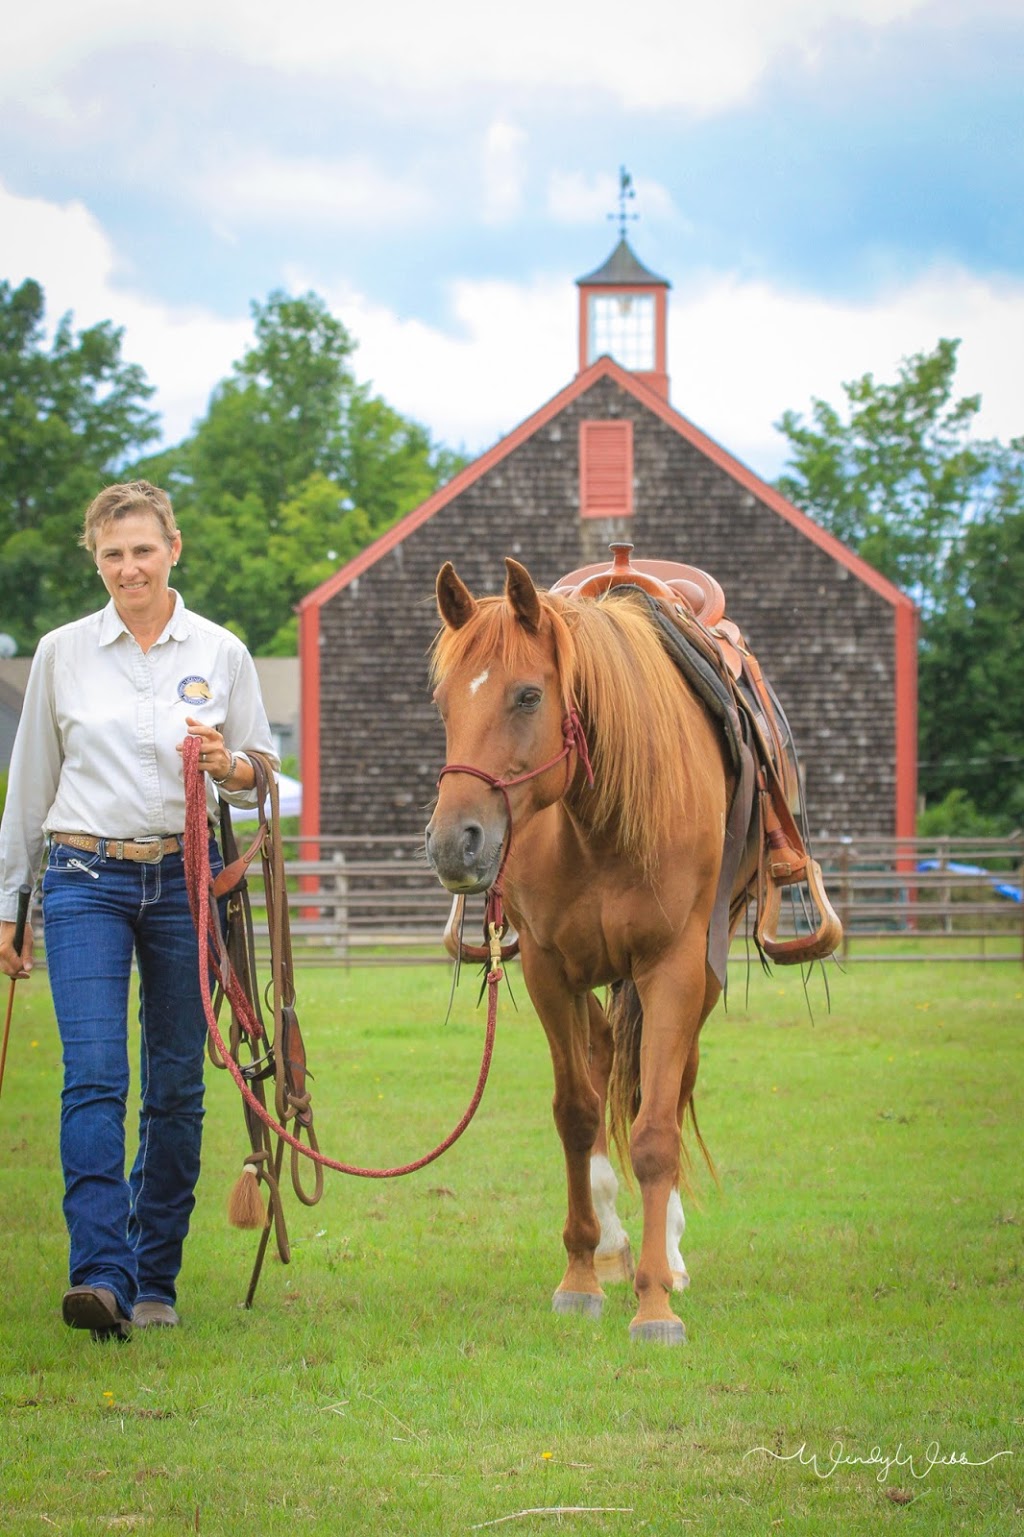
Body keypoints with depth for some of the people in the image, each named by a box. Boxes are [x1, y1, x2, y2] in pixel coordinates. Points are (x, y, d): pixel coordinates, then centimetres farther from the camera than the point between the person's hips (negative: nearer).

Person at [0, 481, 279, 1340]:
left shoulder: (222, 655, 6)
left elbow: (259, 780, 10)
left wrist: (227, 765, -13)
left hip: (185, 880, 1)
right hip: (87, 881, -1)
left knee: (176, 1083, 4)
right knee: (94, 1076, -15)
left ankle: (155, 1280, 15)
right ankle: (100, 1276, -23)